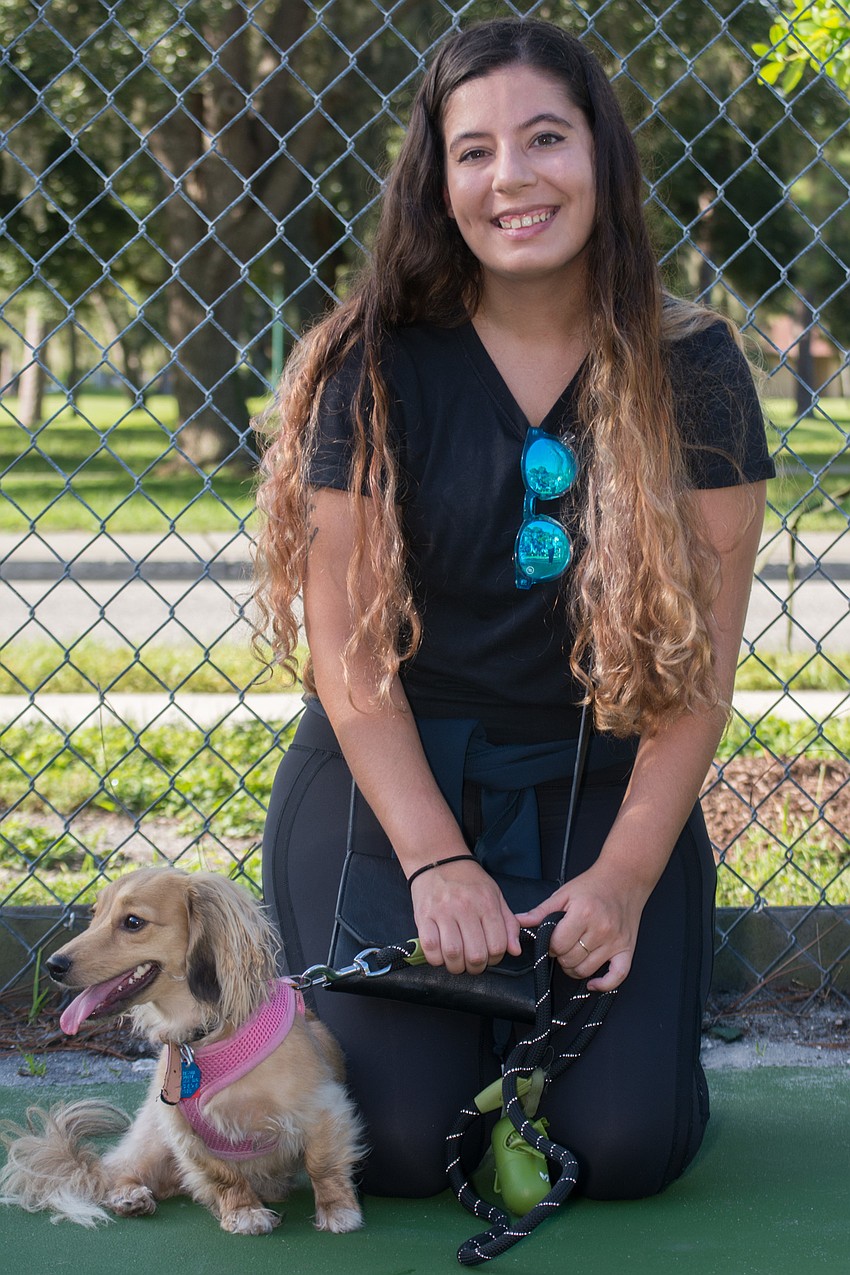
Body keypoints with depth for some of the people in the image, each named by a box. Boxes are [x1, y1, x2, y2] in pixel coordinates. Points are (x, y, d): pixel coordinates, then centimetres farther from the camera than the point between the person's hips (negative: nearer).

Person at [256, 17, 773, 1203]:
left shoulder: (693, 370, -4)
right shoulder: (379, 369, -7)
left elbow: (704, 650, -4)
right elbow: (349, 646, -7)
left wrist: (627, 874, -12)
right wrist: (437, 863, -16)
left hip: (605, 781, 1)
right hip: (392, 776, -1)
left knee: (625, 1145, -13)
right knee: (400, 1143, -15)